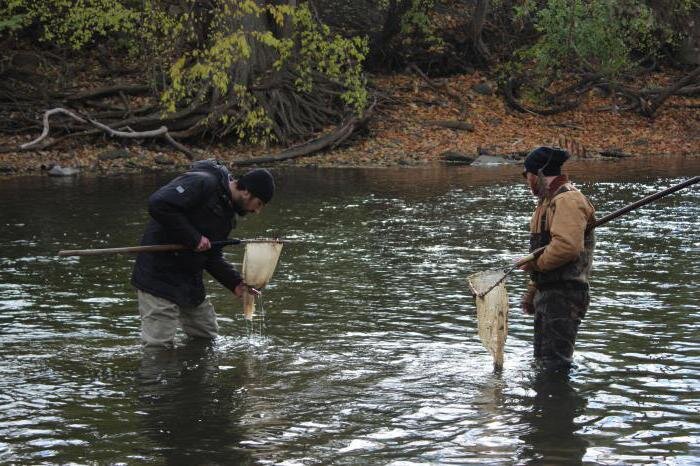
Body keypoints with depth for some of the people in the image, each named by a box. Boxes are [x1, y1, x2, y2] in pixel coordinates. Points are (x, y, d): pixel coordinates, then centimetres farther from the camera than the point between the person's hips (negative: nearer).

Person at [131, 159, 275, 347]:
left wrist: (235, 283, -1)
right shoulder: (202, 183, -17)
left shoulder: (228, 211, 12)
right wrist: (193, 238, -24)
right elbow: (157, 204, -29)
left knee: (208, 339, 17)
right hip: (159, 273, -10)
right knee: (159, 345, -12)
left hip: (190, 279, 10)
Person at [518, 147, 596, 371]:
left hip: (564, 293, -11)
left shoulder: (567, 200, -15)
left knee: (555, 362, -10)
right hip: (546, 291, 11)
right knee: (542, 359, 18)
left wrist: (536, 263, -15)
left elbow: (567, 246, -30)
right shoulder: (549, 201, 20)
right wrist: (532, 293, 23)